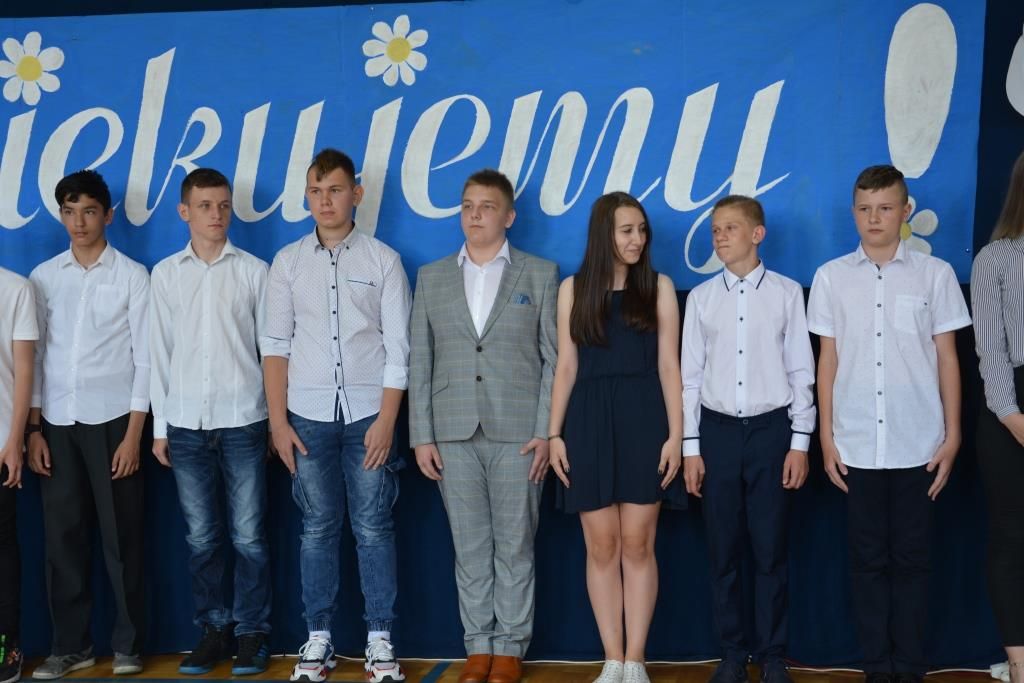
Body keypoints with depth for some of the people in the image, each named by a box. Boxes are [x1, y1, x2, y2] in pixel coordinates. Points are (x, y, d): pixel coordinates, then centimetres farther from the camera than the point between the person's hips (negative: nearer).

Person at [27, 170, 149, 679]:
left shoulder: (133, 276, 0)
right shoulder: (43, 277, 9)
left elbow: (145, 358, -2)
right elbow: (34, 356, 9)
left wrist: (133, 435, -8)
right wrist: (33, 430, 2)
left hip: (111, 420, -3)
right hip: (57, 423, 3)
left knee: (120, 536, 2)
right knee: (63, 536, 5)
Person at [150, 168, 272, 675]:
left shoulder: (254, 270, 3)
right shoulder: (166, 273, 8)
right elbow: (160, 352, 9)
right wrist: (159, 425, 6)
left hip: (242, 421, -2)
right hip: (186, 424, 2)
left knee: (248, 536, 1)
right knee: (201, 537, 7)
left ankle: (252, 632, 13)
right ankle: (213, 629, 19)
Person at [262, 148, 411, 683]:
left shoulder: (383, 259, 2)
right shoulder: (288, 262, 7)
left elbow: (398, 348, -1)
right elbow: (275, 345, 6)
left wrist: (386, 420, -8)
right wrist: (278, 421, -1)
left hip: (367, 412, -1)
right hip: (308, 414, 2)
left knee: (373, 528, 1)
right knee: (317, 529, 6)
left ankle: (380, 640, 10)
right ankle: (318, 638, 15)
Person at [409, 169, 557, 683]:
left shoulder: (540, 274, 4)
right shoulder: (431, 277, 10)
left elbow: (554, 359, 0)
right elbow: (419, 361, 7)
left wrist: (546, 431, -8)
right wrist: (421, 436, 0)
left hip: (517, 432, -2)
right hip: (453, 433, 2)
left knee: (514, 545, 4)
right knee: (469, 546, 8)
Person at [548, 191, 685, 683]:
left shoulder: (659, 287, 4)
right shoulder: (573, 289, 7)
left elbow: (668, 364, 1)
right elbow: (566, 366, 7)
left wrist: (676, 434, -6)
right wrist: (555, 433, 2)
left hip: (643, 422, -1)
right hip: (589, 423, 1)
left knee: (638, 545, 1)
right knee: (601, 547, 3)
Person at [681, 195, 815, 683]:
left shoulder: (787, 293, -1)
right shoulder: (701, 297, 4)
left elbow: (801, 371, 0)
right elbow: (691, 374, 5)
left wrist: (800, 442, -3)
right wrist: (691, 446, 3)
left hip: (770, 428, -2)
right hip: (718, 429, 2)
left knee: (770, 549, 5)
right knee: (723, 550, 8)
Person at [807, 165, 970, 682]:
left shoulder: (935, 274, 2)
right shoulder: (831, 277, 4)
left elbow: (947, 358, 5)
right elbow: (828, 360, 6)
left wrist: (952, 435, 1)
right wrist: (827, 437, 3)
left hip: (918, 445, -1)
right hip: (856, 446, 1)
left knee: (911, 558, 6)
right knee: (868, 558, 7)